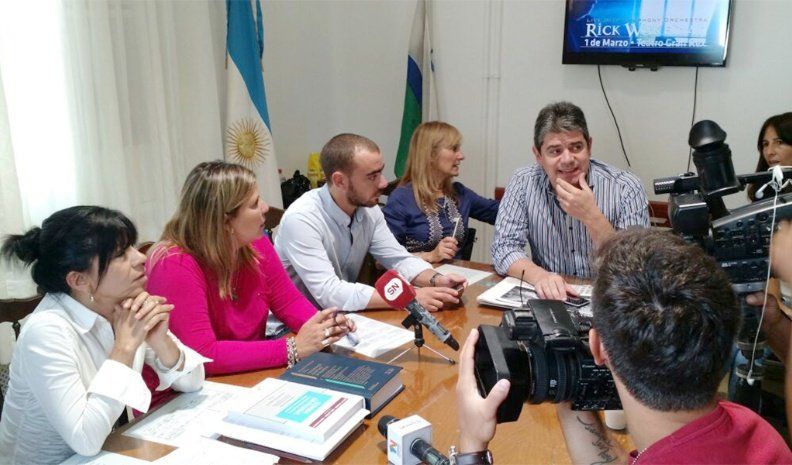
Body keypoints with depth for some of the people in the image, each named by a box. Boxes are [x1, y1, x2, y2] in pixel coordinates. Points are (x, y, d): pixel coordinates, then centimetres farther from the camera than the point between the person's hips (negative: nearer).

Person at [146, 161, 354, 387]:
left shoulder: (255, 244, -2)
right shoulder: (175, 266, -23)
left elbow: (289, 301, 6)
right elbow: (203, 355, -28)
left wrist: (324, 326, -14)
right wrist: (293, 349, -28)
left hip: (251, 379, 6)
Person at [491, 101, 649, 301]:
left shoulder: (627, 188, -10)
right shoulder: (523, 183, -4)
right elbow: (504, 248, -8)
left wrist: (592, 217, -25)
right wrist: (539, 275, -26)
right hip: (548, 299, 0)